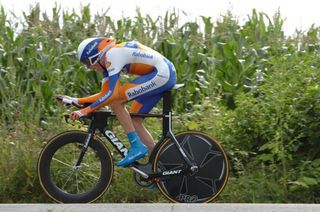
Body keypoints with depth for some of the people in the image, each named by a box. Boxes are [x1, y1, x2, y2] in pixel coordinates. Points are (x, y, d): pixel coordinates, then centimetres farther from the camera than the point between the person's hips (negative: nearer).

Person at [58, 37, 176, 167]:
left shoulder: (112, 55, -16)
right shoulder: (106, 61, 13)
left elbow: (113, 94, -23)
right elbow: (104, 94, 16)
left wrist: (86, 111, -22)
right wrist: (77, 101, 9)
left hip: (161, 74, -10)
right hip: (166, 74, 10)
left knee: (115, 101, -13)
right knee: (134, 120, 10)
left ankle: (137, 147, -10)